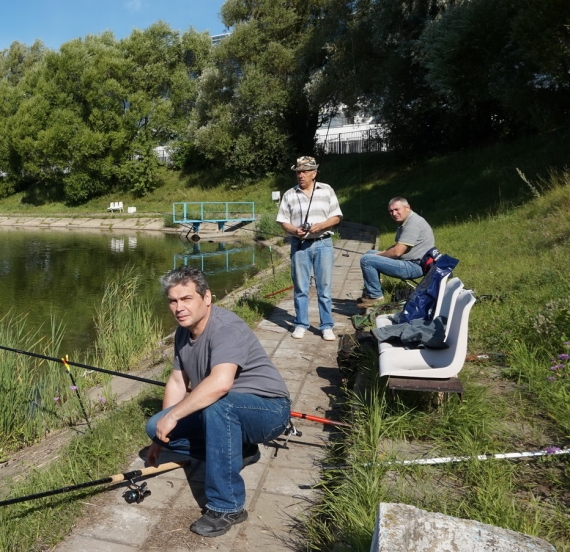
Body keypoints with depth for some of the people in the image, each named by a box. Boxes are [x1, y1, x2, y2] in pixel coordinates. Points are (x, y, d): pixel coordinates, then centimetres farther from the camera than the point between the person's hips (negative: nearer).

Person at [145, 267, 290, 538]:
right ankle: (238, 451, 10)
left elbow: (220, 383, -41)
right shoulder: (183, 331, 3)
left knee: (216, 406, -38)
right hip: (222, 415, 9)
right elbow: (177, 382, 8)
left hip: (268, 409, -8)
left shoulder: (227, 328, -26)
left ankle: (227, 507, -21)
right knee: (155, 427, -2)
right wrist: (161, 435, 5)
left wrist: (173, 416, -31)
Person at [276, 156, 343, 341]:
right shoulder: (289, 195, 4)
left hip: (323, 244, 0)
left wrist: (320, 225, -15)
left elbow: (336, 217, 2)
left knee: (325, 288, 3)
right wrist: (295, 231, -16)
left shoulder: (327, 190, 4)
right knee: (300, 288, 7)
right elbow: (283, 221, 4)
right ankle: (300, 324, 18)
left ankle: (327, 326, 11)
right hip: (300, 245, 1)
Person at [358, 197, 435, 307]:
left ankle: (375, 296, -5)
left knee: (366, 260, -16)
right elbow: (398, 246, 21)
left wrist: (379, 255, -8)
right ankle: (370, 292, 19)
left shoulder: (413, 224, -20)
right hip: (409, 261, 11)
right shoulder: (404, 222, 14)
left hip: (414, 266, -11)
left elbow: (397, 252, -25)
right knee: (370, 253, 20)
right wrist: (382, 253, 4)